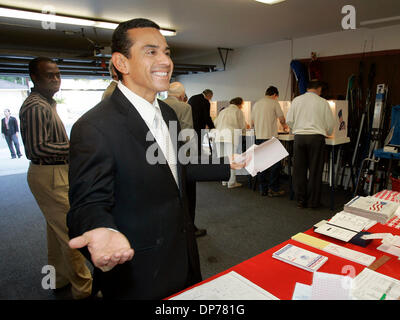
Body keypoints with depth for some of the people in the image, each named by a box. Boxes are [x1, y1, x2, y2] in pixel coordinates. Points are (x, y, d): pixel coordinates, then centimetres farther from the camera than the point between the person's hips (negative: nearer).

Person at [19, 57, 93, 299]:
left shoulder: (48, 104, 15)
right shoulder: (36, 107, -17)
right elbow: (38, 147, -23)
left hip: (56, 172, 11)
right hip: (49, 176, -11)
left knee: (57, 228, 19)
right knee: (72, 230, -5)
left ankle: (59, 278, 35)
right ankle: (84, 287, 8)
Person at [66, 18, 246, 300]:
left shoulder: (168, 113, 4)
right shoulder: (94, 128, -24)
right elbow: (89, 202, -20)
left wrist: (229, 165, 13)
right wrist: (103, 231, -43)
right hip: (137, 271, -7)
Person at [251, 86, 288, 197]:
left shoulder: (256, 104, 14)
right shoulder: (274, 103, -3)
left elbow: (252, 122, 18)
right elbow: (282, 119, -1)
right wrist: (284, 125, 20)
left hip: (259, 137, 6)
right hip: (271, 137, -6)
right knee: (275, 164, 1)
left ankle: (263, 189, 14)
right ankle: (273, 189, 3)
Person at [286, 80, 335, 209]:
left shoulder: (296, 100, 6)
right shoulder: (323, 102, 2)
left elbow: (289, 120, 6)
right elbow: (330, 123, 6)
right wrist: (327, 133, 27)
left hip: (299, 137, 2)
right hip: (316, 137, -2)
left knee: (299, 169, 9)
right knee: (315, 170, 6)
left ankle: (300, 200, 16)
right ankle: (313, 202, 13)